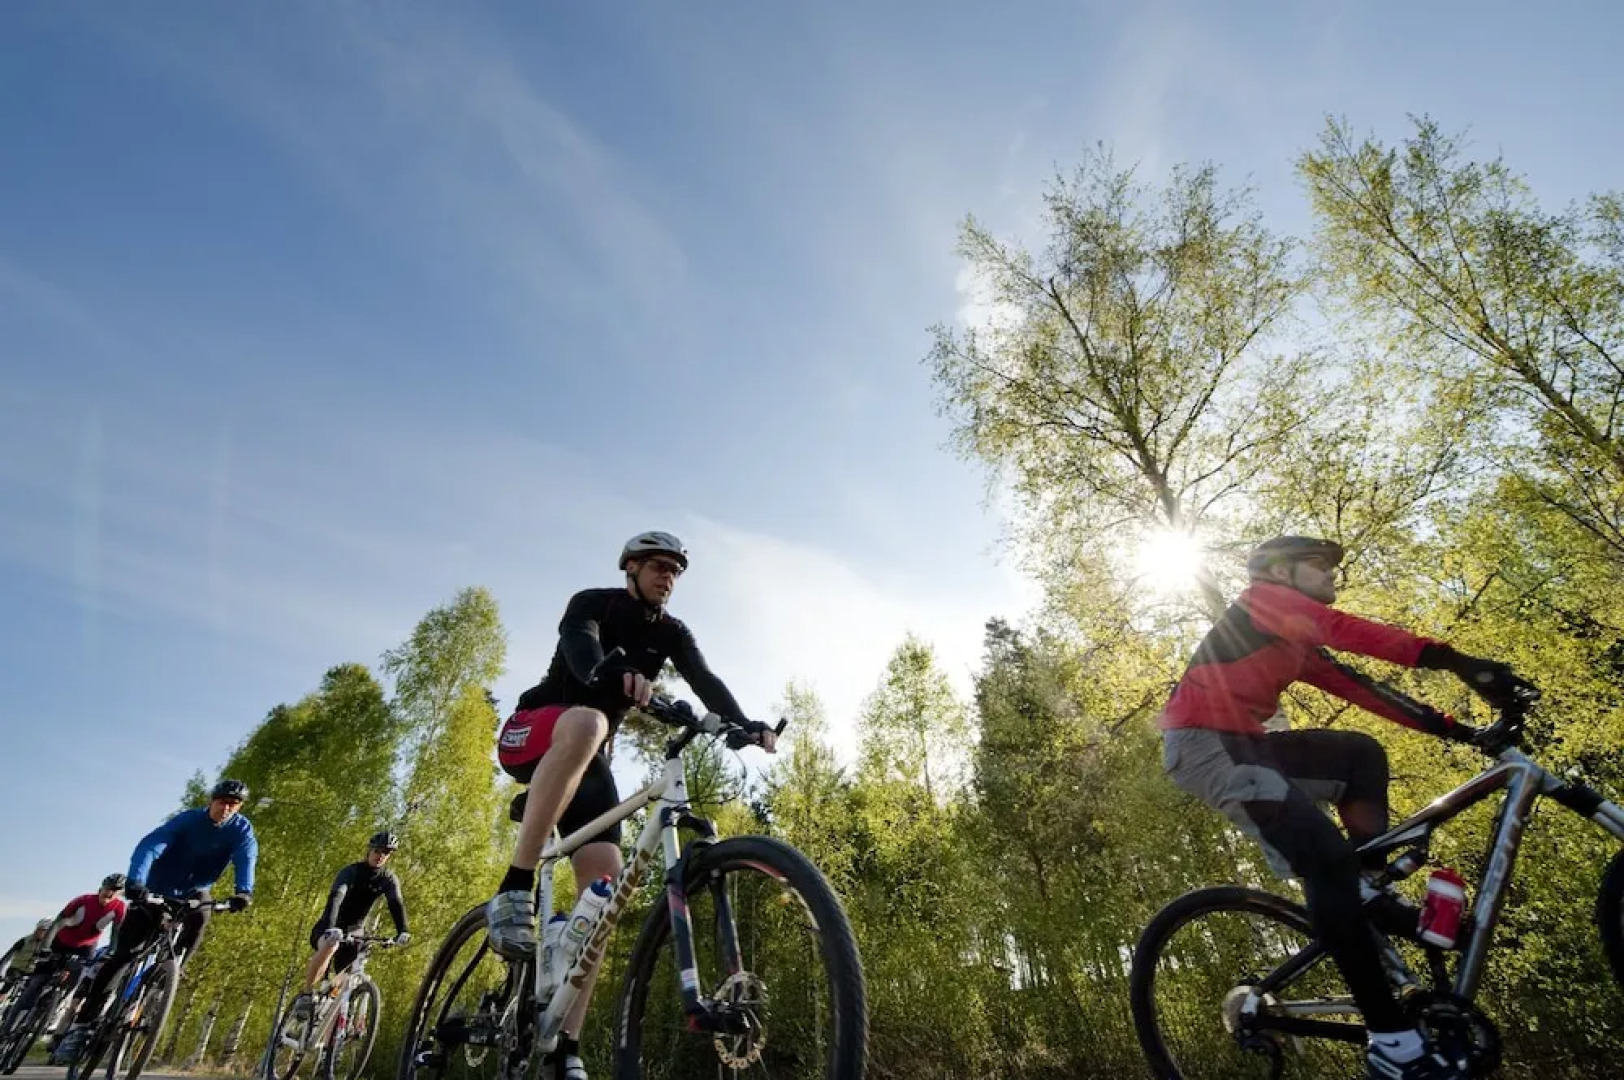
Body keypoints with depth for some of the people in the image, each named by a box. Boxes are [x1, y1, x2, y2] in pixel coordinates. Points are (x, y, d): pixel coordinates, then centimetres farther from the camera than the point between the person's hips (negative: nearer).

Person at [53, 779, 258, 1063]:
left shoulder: (241, 829, -17)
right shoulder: (188, 819, -22)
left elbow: (246, 857, -33)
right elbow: (150, 845, -35)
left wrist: (244, 891, -51)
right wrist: (135, 880, -54)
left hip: (193, 892, 2)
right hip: (156, 891, -2)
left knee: (199, 918, -28)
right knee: (124, 954, -10)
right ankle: (82, 1025, -1)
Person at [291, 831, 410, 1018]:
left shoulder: (389, 879, -8)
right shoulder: (350, 872, -19)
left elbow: (396, 904, -22)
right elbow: (336, 897, -36)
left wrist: (402, 931, -38)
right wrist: (331, 927, -54)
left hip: (354, 931, 4)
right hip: (330, 928, -4)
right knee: (330, 946, -35)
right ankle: (306, 995, -21)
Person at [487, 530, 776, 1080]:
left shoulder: (672, 634, 4)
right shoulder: (592, 603, -10)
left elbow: (706, 682, -12)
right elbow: (579, 645, -33)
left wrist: (745, 725, -32)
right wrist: (615, 675, -57)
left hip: (588, 760, 5)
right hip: (530, 735, -5)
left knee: (605, 884, -11)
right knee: (586, 722, -41)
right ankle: (515, 890, -35)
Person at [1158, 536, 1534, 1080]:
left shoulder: (1297, 645, 26)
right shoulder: (1264, 598, -2)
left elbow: (1356, 687, 16)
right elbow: (1347, 631, -18)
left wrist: (1453, 728, 8)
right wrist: (1459, 662, -23)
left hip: (1240, 744, 9)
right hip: (1204, 742, -9)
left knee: (1362, 755, 13)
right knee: (1328, 856, -18)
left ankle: (1367, 889, 10)